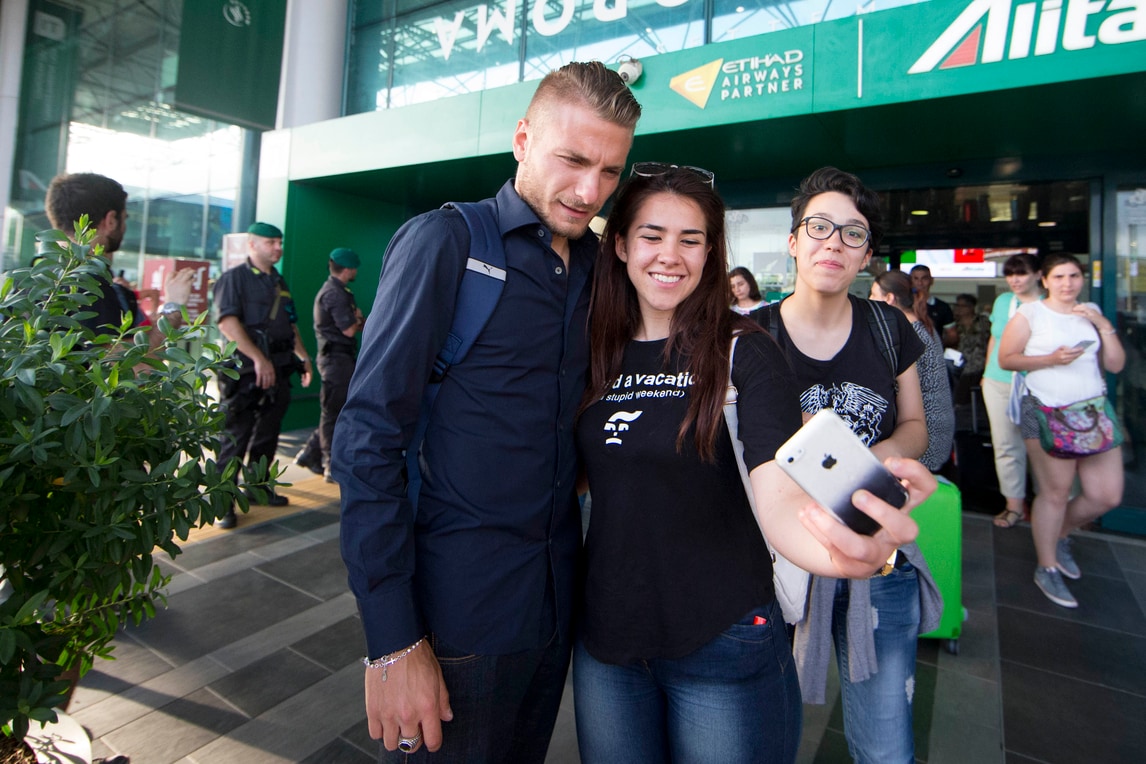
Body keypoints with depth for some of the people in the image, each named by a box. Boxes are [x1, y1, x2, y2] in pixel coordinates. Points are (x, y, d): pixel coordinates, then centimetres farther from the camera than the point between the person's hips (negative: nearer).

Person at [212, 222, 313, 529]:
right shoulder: (234, 277, -4)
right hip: (245, 370, -7)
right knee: (235, 436, -3)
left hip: (279, 368, 7)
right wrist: (259, 358, -23)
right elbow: (228, 322, -16)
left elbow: (291, 325, 24)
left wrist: (304, 357, 14)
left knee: (267, 434, 14)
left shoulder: (280, 283, 19)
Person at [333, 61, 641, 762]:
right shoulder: (444, 241, -12)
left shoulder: (596, 263, 5)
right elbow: (369, 439, -16)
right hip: (458, 603, -5)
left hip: (559, 595, 6)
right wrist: (392, 642, -17)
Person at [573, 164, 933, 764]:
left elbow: (778, 493, -23)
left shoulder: (744, 352, -11)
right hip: (605, 633, 4)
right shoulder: (597, 353, 0)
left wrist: (845, 550, -42)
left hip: (722, 639, -3)